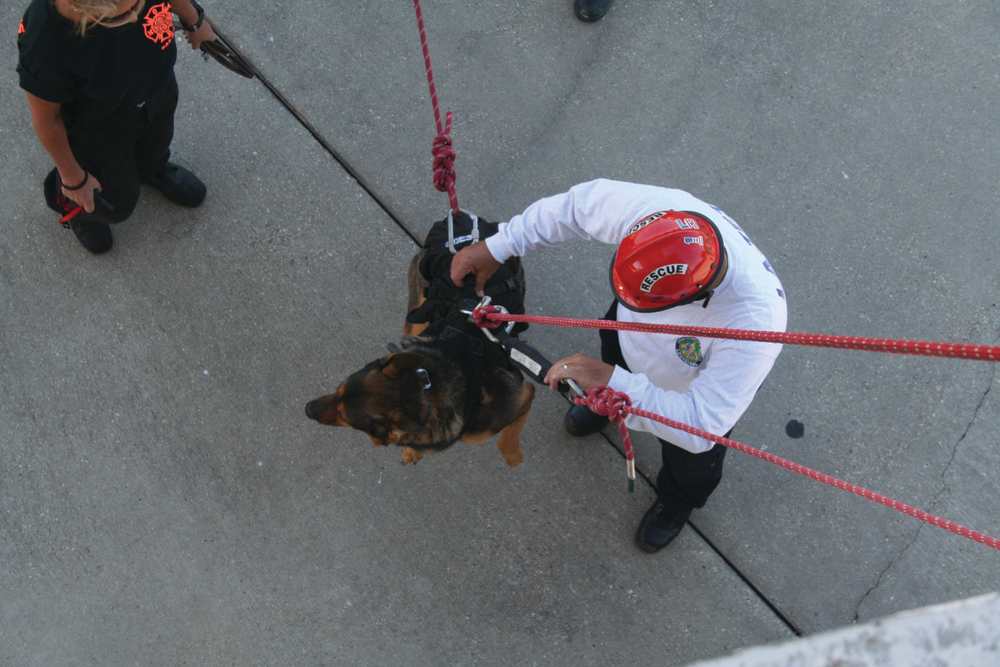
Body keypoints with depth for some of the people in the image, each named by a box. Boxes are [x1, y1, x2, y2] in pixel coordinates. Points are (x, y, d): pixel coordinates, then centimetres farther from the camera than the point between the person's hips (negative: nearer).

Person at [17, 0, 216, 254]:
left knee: (155, 148, 36)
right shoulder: (45, 45, -45)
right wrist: (74, 179, -9)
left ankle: (152, 169, 74)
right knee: (118, 205, 22)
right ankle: (73, 208, 58)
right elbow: (46, 118, -25)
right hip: (96, 127, -4)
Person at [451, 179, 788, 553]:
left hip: (694, 392, -2)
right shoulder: (656, 208, -40)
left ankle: (677, 501, 66)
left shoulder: (754, 325, -51)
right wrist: (496, 248, -22)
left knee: (688, 464, 28)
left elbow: (701, 427, -45)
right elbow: (579, 204, -21)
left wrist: (614, 382, -51)